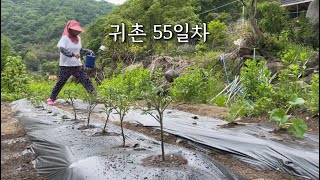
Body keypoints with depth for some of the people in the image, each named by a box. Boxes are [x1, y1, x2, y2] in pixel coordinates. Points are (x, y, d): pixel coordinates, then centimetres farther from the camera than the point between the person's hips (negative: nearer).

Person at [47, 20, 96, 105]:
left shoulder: (78, 38, 11)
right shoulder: (65, 38, -8)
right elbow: (62, 49, -22)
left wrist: (88, 51, 3)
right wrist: (73, 54, -36)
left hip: (78, 65, 5)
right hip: (66, 66, -5)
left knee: (86, 80, -2)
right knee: (60, 82, 3)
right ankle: (52, 98, 20)